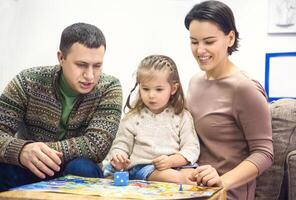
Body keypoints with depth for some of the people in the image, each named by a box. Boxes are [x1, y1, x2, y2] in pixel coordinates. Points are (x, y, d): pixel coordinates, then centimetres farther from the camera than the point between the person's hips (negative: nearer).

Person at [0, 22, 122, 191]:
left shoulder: (109, 88, -11)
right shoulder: (28, 82, -9)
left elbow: (96, 145, -22)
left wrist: (42, 151, -31)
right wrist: (21, 150, -39)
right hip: (28, 170, 0)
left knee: (82, 168, -34)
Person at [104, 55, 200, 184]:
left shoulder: (182, 117, 10)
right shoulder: (132, 118, 12)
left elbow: (191, 148, 4)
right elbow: (121, 146, 12)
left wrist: (171, 161, -15)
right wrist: (118, 159, -13)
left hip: (177, 165, 2)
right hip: (141, 167, -1)